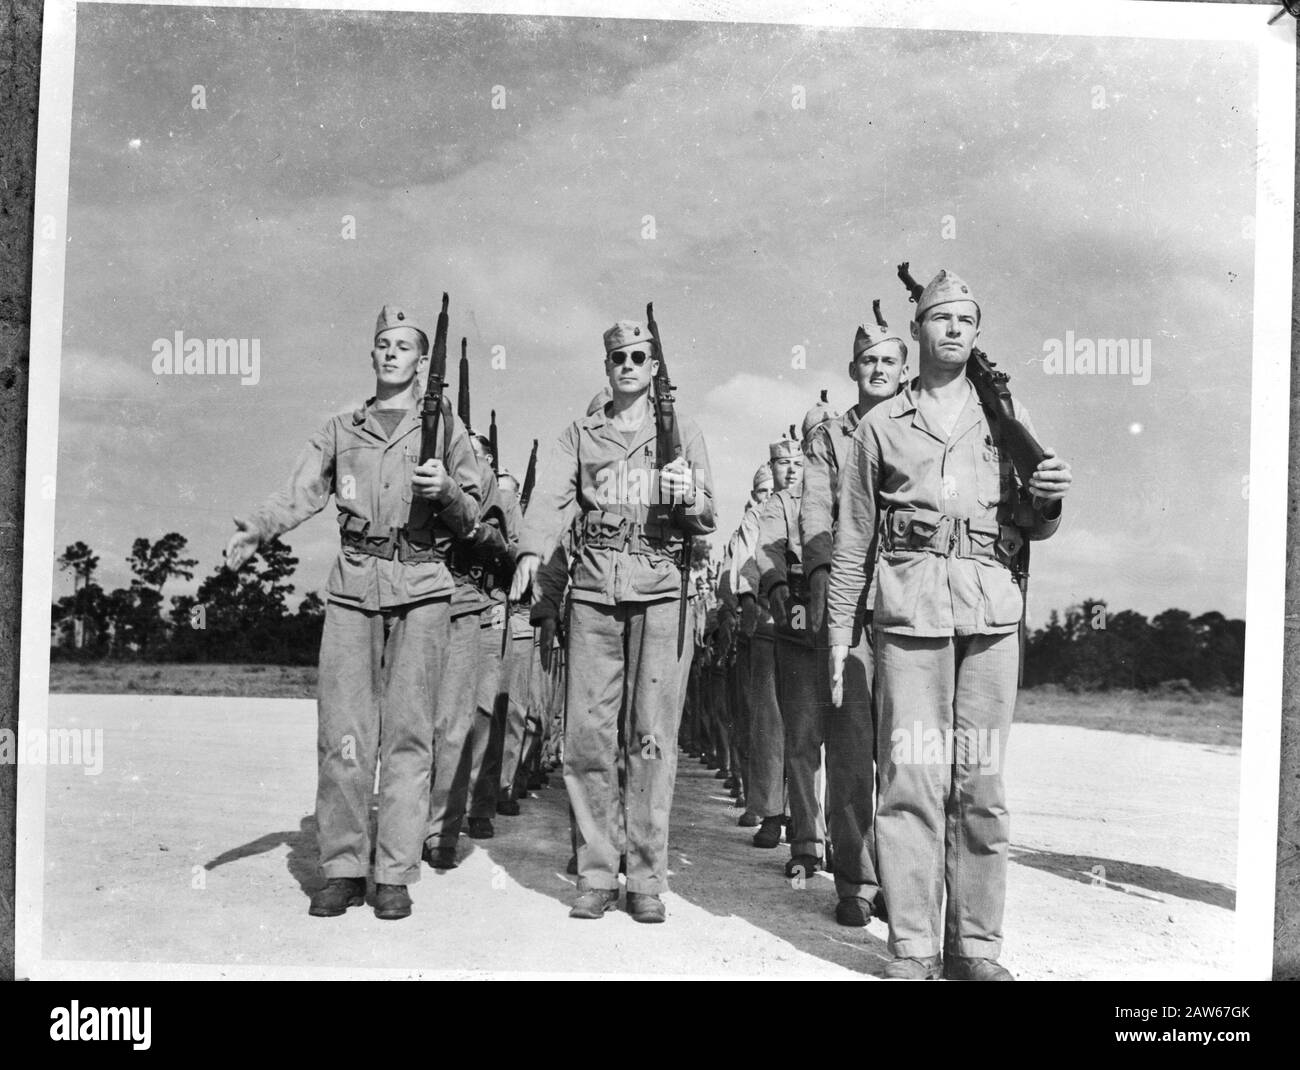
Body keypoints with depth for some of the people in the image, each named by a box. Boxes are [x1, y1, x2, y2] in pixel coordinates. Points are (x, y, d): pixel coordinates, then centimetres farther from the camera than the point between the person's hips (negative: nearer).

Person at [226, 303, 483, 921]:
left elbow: (470, 519, 11)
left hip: (422, 589, -1)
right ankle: (342, 870, 8)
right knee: (341, 730, -2)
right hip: (353, 586, 2)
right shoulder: (340, 430, 17)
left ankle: (395, 874, 3)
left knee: (407, 731, -3)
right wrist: (255, 530, -14)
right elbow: (300, 494, 4)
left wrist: (446, 489, -10)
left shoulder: (444, 425, 13)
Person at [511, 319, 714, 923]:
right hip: (594, 591, 1)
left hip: (663, 590, -1)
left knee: (652, 738, -4)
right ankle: (595, 873, 8)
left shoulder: (682, 432, 15)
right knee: (587, 734, -2)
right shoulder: (580, 435, 17)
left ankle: (646, 879, 5)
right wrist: (531, 551, -20)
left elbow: (707, 519, 11)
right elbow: (552, 497, 0)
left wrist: (686, 498, -13)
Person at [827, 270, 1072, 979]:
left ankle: (976, 945, 11)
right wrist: (839, 630, 6)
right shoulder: (881, 426, 13)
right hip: (911, 607, -1)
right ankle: (913, 947, 4)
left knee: (981, 780, 2)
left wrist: (1047, 499, -6)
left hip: (992, 608, 2)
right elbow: (852, 539, 12)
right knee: (911, 775, -4)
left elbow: (1028, 526, 17)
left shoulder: (1005, 415, 18)